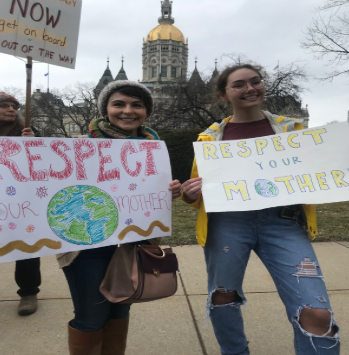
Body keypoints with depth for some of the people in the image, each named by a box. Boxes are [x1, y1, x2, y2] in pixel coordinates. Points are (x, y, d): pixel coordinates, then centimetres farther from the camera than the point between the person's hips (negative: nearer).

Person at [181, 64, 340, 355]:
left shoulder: (291, 128, 9)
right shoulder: (211, 137, 7)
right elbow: (197, 193, 12)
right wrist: (190, 195, -11)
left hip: (283, 222, 0)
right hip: (227, 222, 1)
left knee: (318, 314, -9)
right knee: (223, 298, 13)